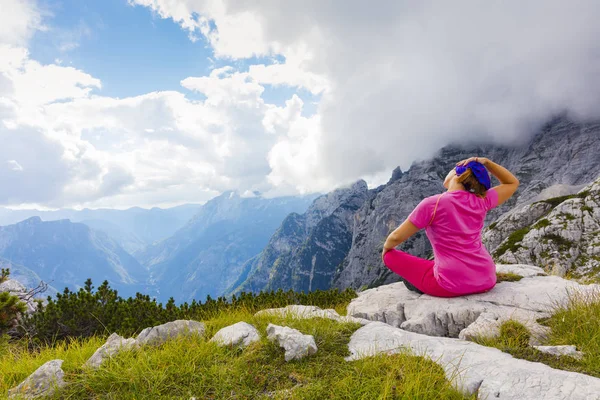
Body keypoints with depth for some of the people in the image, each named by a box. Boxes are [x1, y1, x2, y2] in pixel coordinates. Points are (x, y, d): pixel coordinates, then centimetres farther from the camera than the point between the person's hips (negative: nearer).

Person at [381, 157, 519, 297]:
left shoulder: (432, 204, -12)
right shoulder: (481, 201, 0)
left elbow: (396, 237, -6)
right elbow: (513, 183, 20)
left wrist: (386, 248, 16)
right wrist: (486, 162, 8)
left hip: (452, 285, -6)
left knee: (390, 255, 9)